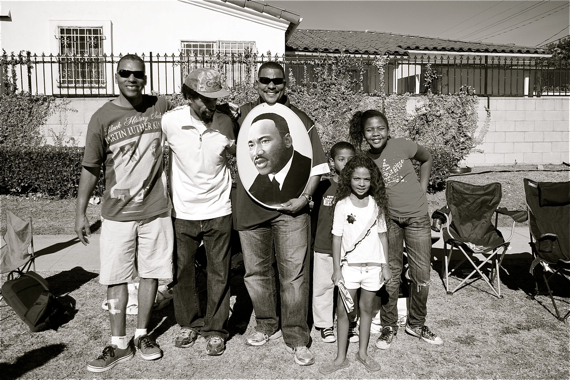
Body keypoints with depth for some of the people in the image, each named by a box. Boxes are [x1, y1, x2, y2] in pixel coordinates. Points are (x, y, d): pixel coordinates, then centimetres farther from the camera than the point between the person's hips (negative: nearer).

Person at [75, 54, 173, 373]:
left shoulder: (162, 107, 0)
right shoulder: (102, 118, -4)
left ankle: (143, 334, 28)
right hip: (117, 213, -1)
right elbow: (91, 168, 1)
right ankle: (119, 344, 19)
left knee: (151, 273, 10)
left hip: (156, 210, 1)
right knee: (116, 278, 5)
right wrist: (80, 212, 1)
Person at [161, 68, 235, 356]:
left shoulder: (226, 123, -8)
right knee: (182, 273, 13)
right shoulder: (170, 121, -11)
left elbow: (240, 154, 10)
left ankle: (215, 329, 26)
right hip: (182, 212, 0)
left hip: (218, 213, 0)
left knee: (219, 275, 8)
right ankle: (189, 323, 35)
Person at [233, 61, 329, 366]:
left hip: (289, 208, -3)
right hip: (249, 207, 3)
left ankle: (296, 338, 12)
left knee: (294, 274, -1)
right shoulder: (244, 114, 11)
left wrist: (305, 197, -11)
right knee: (256, 271, 12)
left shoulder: (299, 119, 3)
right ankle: (267, 326, 31)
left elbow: (317, 164, 2)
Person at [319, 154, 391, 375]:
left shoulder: (376, 204, 2)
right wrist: (336, 269, -5)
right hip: (350, 265, -2)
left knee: (367, 308, 13)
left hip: (373, 265, 2)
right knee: (343, 311, 1)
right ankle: (341, 358, 13)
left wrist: (385, 265, 4)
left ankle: (363, 352, 28)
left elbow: (382, 235, 7)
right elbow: (337, 237, -3)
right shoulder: (342, 205, -5)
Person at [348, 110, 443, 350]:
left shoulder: (402, 146, -9)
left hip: (417, 216, 0)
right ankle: (389, 326, 24)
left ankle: (416, 324, 27)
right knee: (391, 274, 6)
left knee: (421, 274, 6)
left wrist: (422, 188, 4)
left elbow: (426, 159, 10)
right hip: (389, 219, 0)